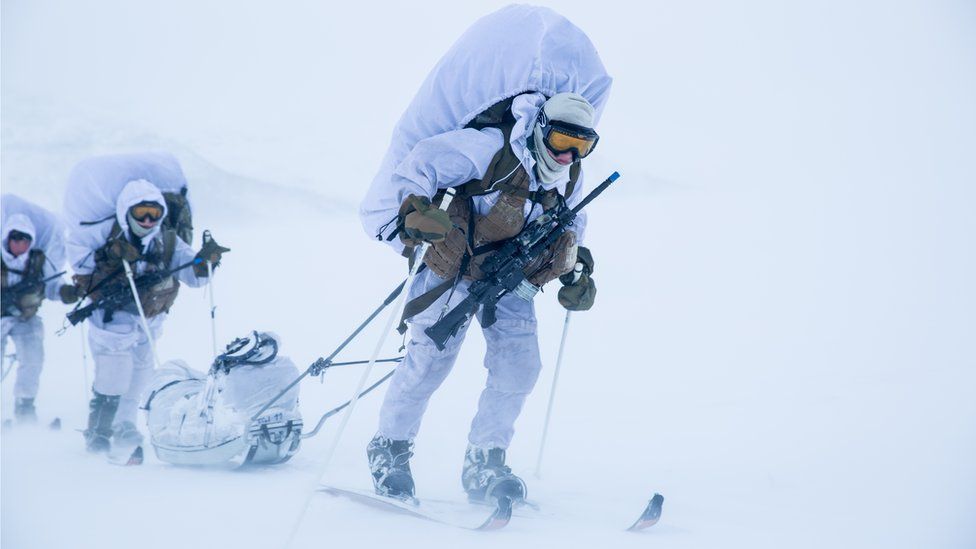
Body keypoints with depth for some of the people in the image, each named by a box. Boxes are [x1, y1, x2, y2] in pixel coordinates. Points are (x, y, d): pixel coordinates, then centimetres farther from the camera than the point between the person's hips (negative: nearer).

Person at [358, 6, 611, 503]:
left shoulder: (569, 179, 0)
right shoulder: (491, 148, -22)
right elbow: (422, 160, -22)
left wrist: (575, 273, 13)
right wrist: (414, 212, -34)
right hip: (453, 263, -6)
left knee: (520, 364, -6)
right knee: (432, 358, -12)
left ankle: (484, 465, 6)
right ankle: (389, 449, 8)